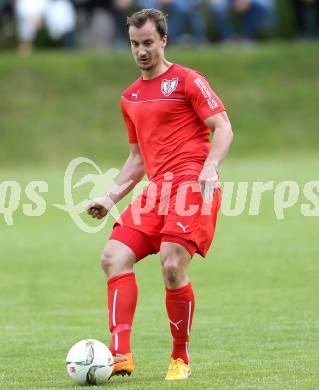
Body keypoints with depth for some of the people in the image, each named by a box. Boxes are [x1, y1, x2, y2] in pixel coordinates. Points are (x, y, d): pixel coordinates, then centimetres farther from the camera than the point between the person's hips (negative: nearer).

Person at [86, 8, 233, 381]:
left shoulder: (186, 81, 0)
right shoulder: (130, 98, 21)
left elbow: (223, 128, -6)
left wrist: (209, 169, -22)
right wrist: (110, 197, 18)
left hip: (192, 184, -7)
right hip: (156, 189, 7)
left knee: (172, 266, -20)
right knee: (114, 257, -11)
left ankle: (180, 358, -2)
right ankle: (120, 354, -16)